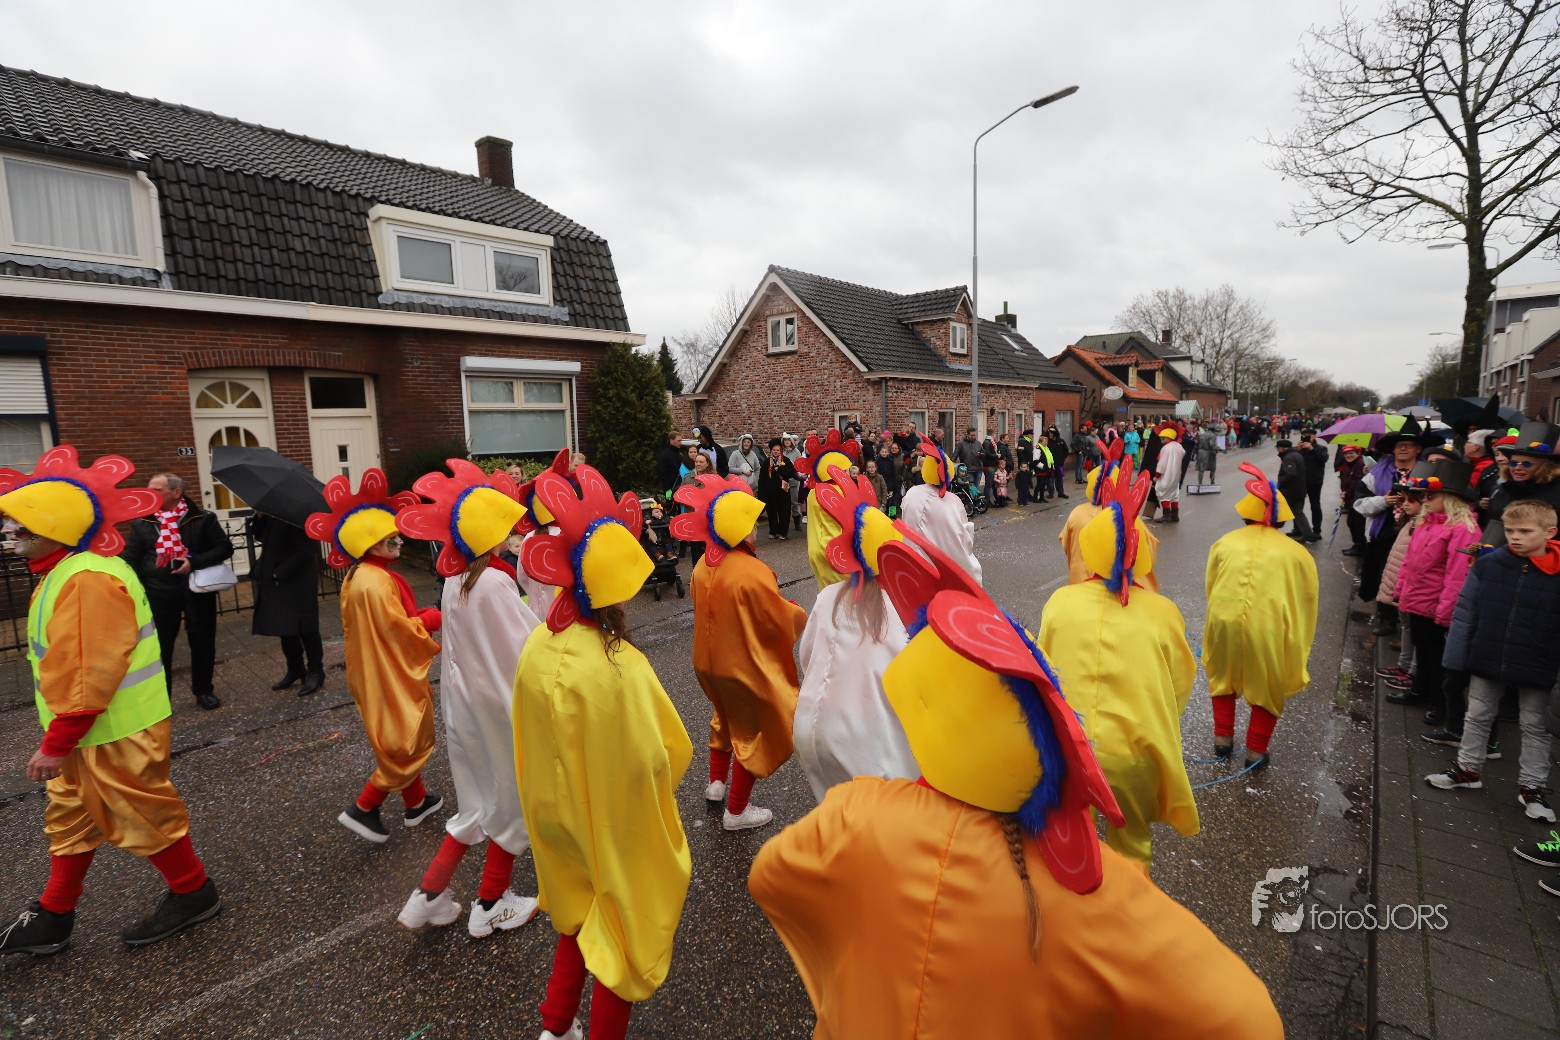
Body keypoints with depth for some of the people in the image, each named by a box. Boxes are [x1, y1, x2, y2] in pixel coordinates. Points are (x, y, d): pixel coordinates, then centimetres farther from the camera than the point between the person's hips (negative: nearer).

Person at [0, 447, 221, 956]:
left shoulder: (88, 580, -26)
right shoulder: (63, 571, 10)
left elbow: (93, 675, -27)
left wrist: (56, 745, -21)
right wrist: (59, 738, 20)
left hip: (116, 736, -10)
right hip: (84, 732, 10)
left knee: (142, 818, 6)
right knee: (70, 819, 21)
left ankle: (194, 894, 24)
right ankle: (52, 918, 37)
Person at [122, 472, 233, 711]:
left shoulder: (202, 518, -3)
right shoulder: (141, 523, 2)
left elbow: (225, 547, -3)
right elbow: (131, 560, 5)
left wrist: (195, 562, -17)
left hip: (197, 591, -1)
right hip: (159, 594, 1)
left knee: (203, 643, 9)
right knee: (159, 647, 5)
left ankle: (204, 690, 26)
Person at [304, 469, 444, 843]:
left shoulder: (355, 578, 5)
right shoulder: (378, 581, -26)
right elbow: (401, 631, -24)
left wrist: (417, 617, 6)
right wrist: (432, 619, -10)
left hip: (376, 674, 10)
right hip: (393, 676, -10)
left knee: (402, 742, 21)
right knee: (406, 744, 5)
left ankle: (416, 802, 33)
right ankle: (363, 809, 10)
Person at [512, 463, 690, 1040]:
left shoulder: (539, 647, -12)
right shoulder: (619, 668, -34)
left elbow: (530, 743, 1)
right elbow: (655, 760, -26)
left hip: (558, 821, 7)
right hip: (616, 833, -6)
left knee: (581, 916, 30)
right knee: (622, 934, 19)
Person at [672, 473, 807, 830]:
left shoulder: (703, 566, -7)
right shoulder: (751, 572, -29)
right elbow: (781, 619, -19)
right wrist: (801, 616, 2)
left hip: (710, 661, 7)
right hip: (746, 667, -7)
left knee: (726, 717, 31)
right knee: (754, 733, 14)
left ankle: (716, 783, 43)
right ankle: (737, 811, 25)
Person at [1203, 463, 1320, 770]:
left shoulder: (1225, 543, 12)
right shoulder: (1296, 553, 9)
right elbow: (1307, 600, 10)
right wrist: (1298, 649, 18)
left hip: (1224, 620, 1)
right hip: (1270, 625, -1)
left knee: (1223, 678, 27)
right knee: (1269, 688, 21)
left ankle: (1223, 740, 31)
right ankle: (1256, 752, 26)